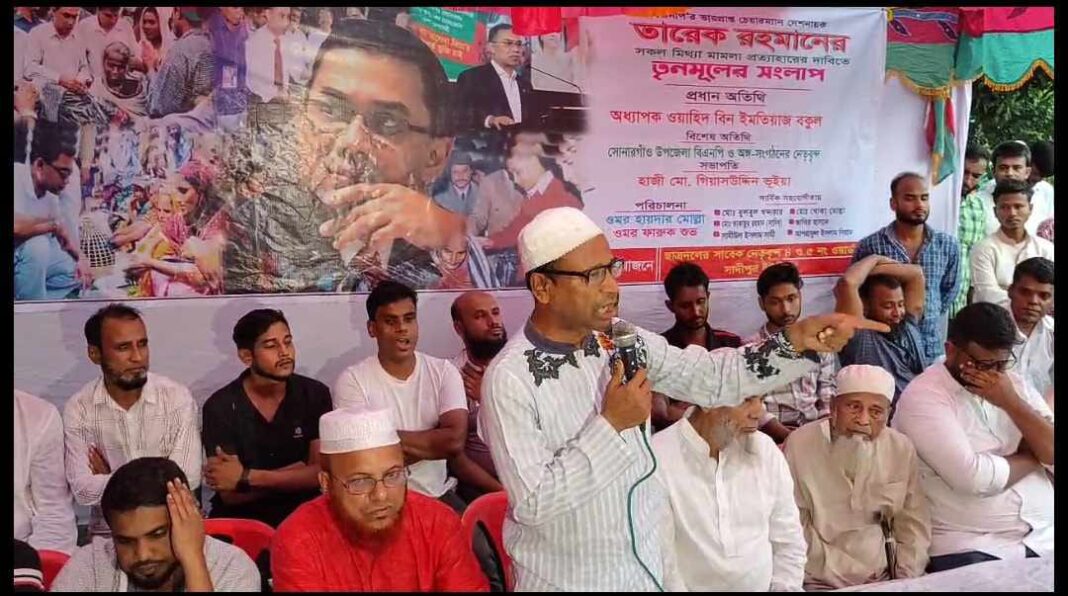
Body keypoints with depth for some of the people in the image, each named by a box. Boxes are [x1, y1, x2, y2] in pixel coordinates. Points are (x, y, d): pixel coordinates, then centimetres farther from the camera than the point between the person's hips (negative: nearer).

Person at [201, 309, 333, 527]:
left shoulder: (315, 394, -1)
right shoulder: (220, 407, -6)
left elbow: (321, 473, -8)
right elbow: (230, 495, -10)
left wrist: (246, 477, -15)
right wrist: (296, 475, -11)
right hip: (240, 519, -1)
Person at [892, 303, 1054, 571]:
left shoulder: (1014, 384, 10)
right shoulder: (923, 396, -10)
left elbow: (1052, 453, 1)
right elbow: (973, 477, -21)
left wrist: (1011, 402, -10)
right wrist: (1031, 457, -3)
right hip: (967, 545, -5)